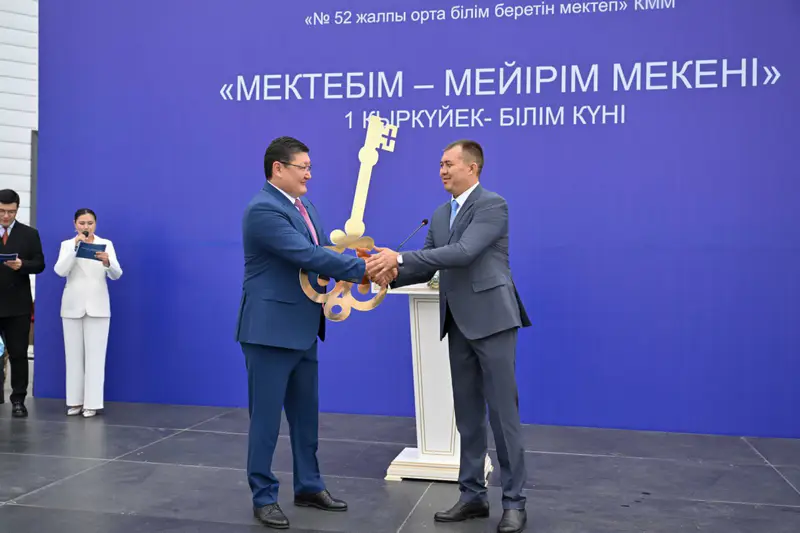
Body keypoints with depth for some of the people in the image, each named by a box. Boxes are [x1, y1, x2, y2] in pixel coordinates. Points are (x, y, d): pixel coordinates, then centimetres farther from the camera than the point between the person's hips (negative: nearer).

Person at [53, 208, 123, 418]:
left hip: (98, 306, -2)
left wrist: (108, 262, -32)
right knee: (74, 354, 6)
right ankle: (75, 401, 15)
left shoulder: (106, 244, 1)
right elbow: (60, 271, -12)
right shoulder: (67, 245, 5)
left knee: (95, 354, -3)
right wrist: (75, 247, -22)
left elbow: (116, 275, -10)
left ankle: (92, 403, 1)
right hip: (72, 306, 2)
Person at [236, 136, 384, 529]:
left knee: (305, 412, 17)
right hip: (270, 329, -9)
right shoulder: (263, 209, -19)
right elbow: (308, 256, -26)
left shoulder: (305, 207, 12)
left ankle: (309, 486, 30)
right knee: (267, 415, 3)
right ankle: (263, 497, 17)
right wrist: (362, 268, -21)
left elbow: (326, 250, 7)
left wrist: (360, 268, -12)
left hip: (302, 329, 9)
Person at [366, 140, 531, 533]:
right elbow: (427, 269, 12)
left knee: (502, 412, -1)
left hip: (492, 321, -7)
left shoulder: (493, 205, -11)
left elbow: (464, 252, -24)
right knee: (467, 414, 12)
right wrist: (392, 273, -9)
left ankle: (514, 501, 10)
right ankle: (472, 495, 22)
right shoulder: (440, 215, 14)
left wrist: (399, 257, -25)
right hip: (458, 326, 8)